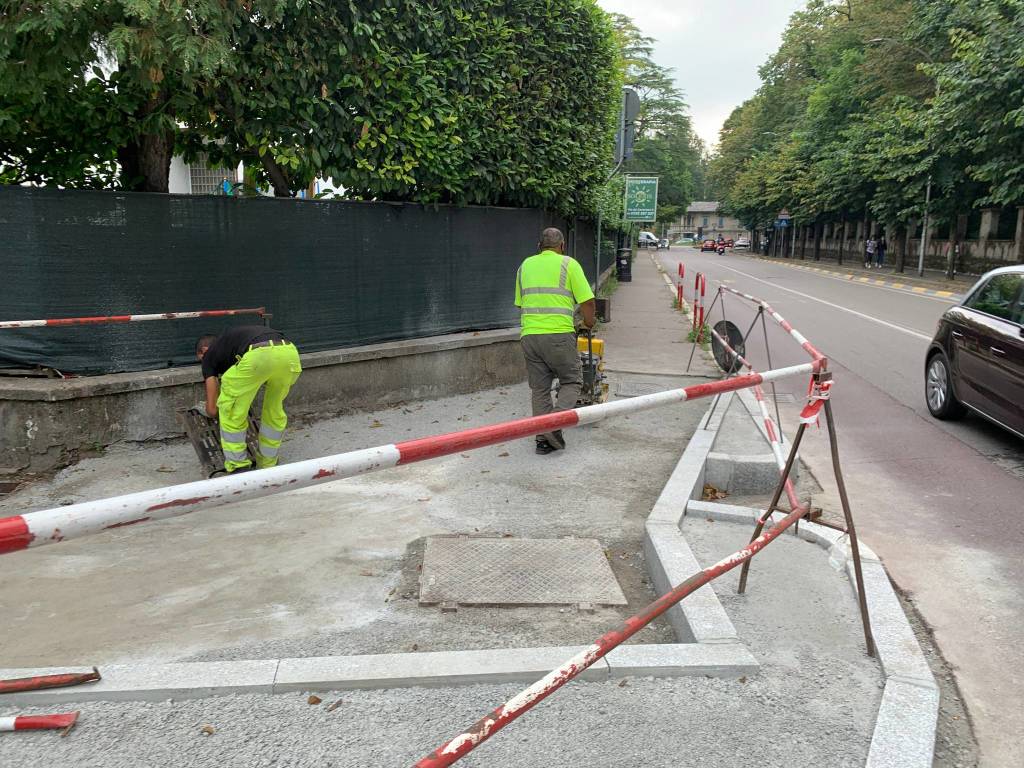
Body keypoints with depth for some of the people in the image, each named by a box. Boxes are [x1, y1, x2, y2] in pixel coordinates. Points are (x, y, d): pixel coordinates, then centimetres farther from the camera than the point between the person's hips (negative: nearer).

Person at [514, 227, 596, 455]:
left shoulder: (525, 265, 15)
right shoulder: (568, 264, 0)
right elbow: (587, 301, -4)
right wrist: (589, 323, 14)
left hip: (529, 335, 5)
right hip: (559, 334, -4)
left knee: (539, 388, 11)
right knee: (572, 381, 10)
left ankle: (544, 439, 12)